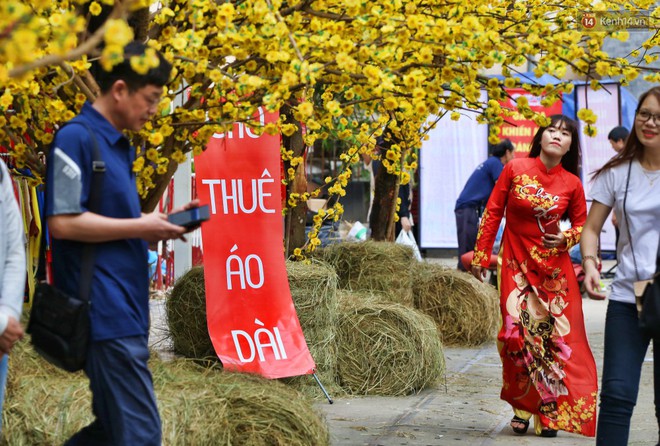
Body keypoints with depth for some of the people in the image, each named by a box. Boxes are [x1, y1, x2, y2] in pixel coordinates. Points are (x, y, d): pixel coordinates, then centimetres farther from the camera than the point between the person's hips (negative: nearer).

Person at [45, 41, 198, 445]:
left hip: (125, 310, 10)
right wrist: (140, 227, -13)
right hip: (106, 313, -10)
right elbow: (63, 222, -18)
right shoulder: (77, 138, -12)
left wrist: (155, 223, 7)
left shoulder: (120, 146, 17)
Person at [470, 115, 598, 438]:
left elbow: (581, 223, 12)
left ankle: (550, 413, 8)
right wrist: (480, 255, 0)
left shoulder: (572, 184, -2)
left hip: (554, 267, 1)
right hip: (517, 263, -1)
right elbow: (492, 212, 0)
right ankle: (522, 407, 13)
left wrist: (567, 238, -10)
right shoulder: (515, 169, -5)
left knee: (556, 335, -2)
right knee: (518, 332, -3)